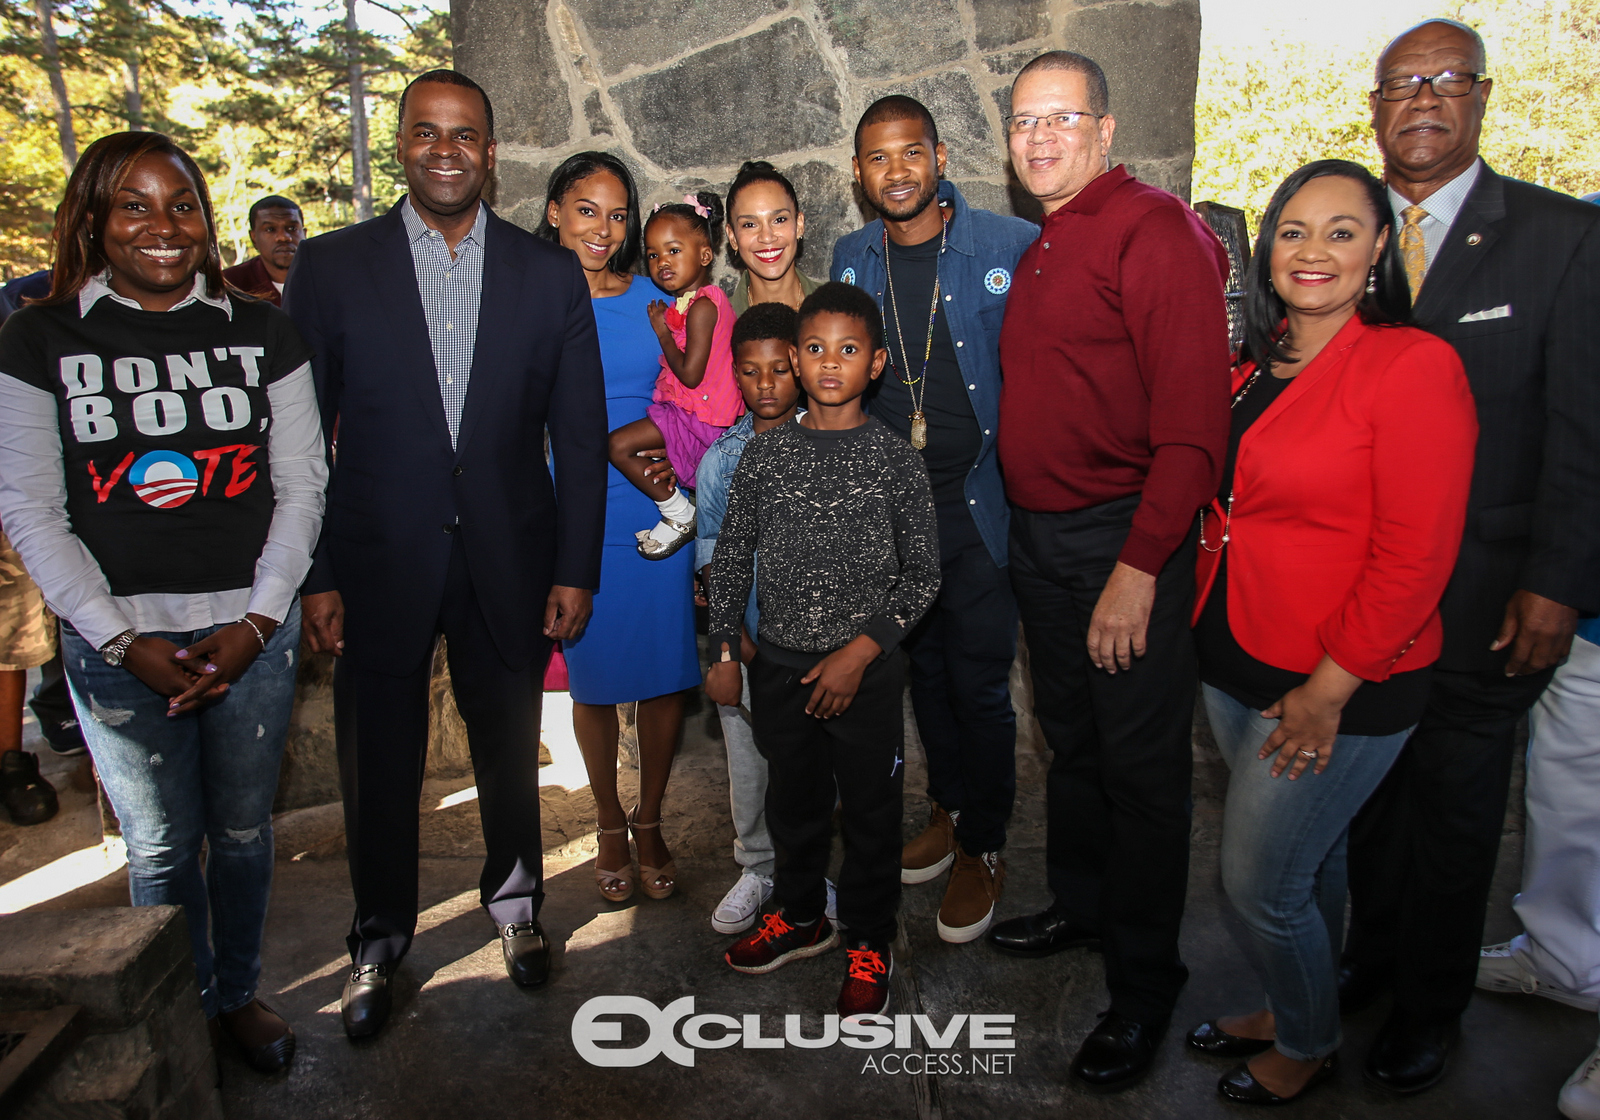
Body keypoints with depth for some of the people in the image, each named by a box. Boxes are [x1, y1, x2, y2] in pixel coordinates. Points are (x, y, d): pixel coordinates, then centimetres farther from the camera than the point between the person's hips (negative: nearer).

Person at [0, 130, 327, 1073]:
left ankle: (240, 992, 35)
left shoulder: (264, 334, 3)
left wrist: (257, 621, -8)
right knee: (161, 847, 10)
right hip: (117, 644, -1)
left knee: (243, 831, 14)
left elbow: (302, 487, 1)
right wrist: (123, 640, -10)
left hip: (253, 632, 1)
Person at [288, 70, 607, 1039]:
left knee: (510, 749, 16)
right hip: (379, 565, 0)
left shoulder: (550, 274, 1)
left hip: (509, 561, 1)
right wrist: (313, 575, -5)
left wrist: (575, 569, -3)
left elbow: (581, 436, 1)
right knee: (379, 766, 13)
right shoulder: (331, 266, -1)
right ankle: (381, 939, 37)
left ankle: (515, 897, 43)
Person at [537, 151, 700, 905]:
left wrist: (674, 456, -4)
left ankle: (650, 821, 27)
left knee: (665, 671, 5)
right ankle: (609, 824, 30)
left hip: (657, 510, 2)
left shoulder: (654, 299, 7)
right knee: (593, 677, 9)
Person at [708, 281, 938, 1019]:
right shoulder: (765, 455, 1)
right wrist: (723, 652, 4)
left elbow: (923, 574, -5)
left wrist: (860, 652, -13)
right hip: (780, 665, 3)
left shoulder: (895, 460, -6)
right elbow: (731, 557, 7)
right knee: (793, 799, 18)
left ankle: (868, 943, 29)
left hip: (866, 671, -2)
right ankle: (800, 916, 40)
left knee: (870, 810, 9)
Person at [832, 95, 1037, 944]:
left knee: (979, 683, 4)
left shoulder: (1010, 245, -9)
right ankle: (947, 809, 38)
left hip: (978, 504, -4)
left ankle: (983, 849, 24)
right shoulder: (850, 259, 6)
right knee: (924, 666, 17)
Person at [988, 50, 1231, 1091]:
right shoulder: (1042, 249, 15)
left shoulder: (1152, 228, -12)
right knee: (1071, 738, 20)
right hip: (1039, 536, 8)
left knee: (1140, 764, 2)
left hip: (1126, 538, -8)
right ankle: (1081, 904, 40)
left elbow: (1195, 418, -20)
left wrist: (1139, 565, -24)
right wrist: (1028, 524, 10)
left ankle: (1145, 983, 19)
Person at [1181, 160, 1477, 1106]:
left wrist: (1329, 687, -16)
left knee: (1260, 877, 4)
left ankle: (1310, 1043, 32)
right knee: (1312, 856, 23)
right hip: (1234, 661, 6)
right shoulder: (1253, 365, 6)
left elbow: (1415, 556, -18)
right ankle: (1293, 1007, 44)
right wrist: (1205, 624, 7)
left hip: (1341, 686, -6)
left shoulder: (1414, 365, -15)